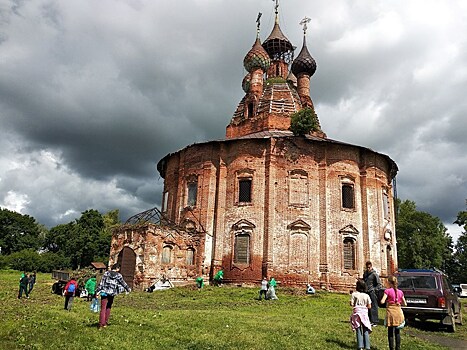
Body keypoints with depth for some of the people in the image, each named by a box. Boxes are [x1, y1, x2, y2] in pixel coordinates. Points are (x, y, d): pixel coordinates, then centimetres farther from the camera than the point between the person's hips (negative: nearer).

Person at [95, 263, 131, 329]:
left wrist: (97, 291, 1)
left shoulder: (106, 273, 0)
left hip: (104, 292, 0)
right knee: (108, 307, 19)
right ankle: (105, 322, 21)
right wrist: (128, 289, 26)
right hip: (112, 293, 0)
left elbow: (101, 283, -3)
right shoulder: (118, 275, -2)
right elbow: (123, 283, 10)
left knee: (103, 308, 2)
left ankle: (101, 324, -5)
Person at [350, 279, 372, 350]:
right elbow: (369, 306, -1)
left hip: (357, 313, -2)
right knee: (366, 331, 8)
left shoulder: (354, 294, -7)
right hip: (364, 313, 2)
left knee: (358, 330, 4)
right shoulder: (366, 295, -1)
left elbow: (351, 304, -10)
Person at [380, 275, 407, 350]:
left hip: (390, 312, -4)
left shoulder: (388, 291, -10)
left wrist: (386, 301, 4)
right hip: (398, 312, 4)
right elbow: (405, 304, 7)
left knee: (390, 332, 6)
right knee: (397, 332, 15)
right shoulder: (400, 292, 2)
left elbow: (382, 301, -17)